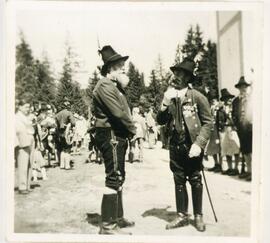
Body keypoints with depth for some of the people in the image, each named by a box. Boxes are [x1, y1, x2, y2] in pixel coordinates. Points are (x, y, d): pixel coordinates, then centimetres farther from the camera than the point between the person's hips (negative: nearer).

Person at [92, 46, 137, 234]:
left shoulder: (114, 86, 20)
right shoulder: (105, 85, -13)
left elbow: (124, 108, 12)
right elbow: (119, 113, -20)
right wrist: (133, 129, -7)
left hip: (118, 136, 11)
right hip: (111, 135, -11)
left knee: (119, 177, 16)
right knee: (114, 178, -9)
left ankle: (118, 217, 27)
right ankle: (107, 225, -3)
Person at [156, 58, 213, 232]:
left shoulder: (197, 97, -7)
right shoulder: (170, 97, 7)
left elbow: (208, 123, -8)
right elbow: (161, 121, 3)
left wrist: (198, 144, -19)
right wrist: (165, 103, -13)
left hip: (192, 146, -4)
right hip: (176, 146, 4)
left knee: (195, 181, 8)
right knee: (179, 181, 10)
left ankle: (198, 216, 21)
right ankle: (182, 216, 21)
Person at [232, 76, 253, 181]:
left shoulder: (252, 99, -3)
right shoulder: (236, 101, 10)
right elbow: (234, 114, 14)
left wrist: (253, 124, -12)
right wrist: (236, 124, 2)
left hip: (251, 128, -5)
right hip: (241, 129, 5)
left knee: (251, 151, -6)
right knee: (245, 151, 11)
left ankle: (253, 171, 0)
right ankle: (248, 170, 22)